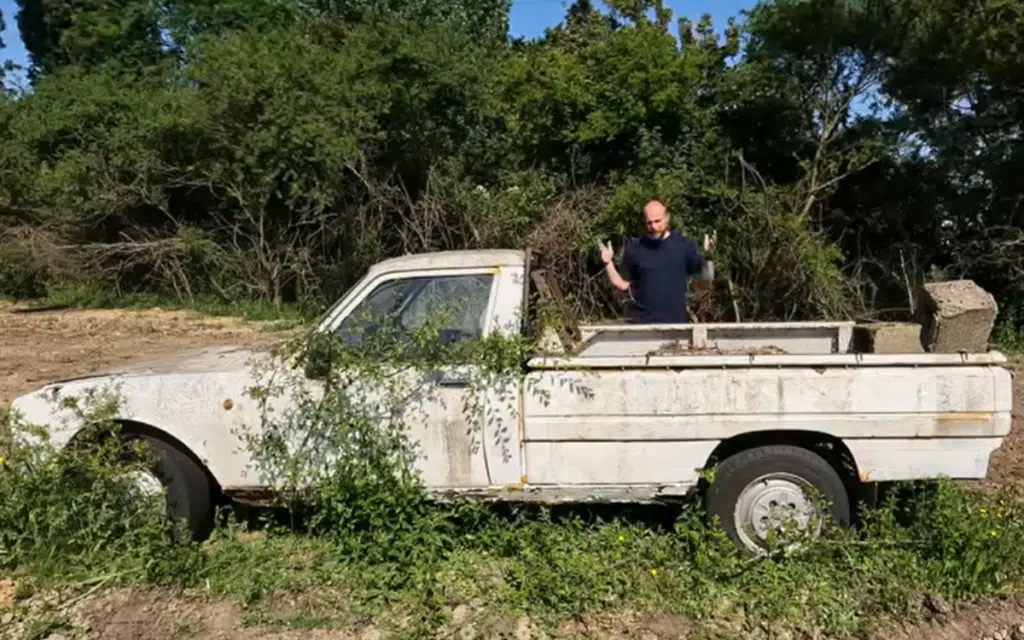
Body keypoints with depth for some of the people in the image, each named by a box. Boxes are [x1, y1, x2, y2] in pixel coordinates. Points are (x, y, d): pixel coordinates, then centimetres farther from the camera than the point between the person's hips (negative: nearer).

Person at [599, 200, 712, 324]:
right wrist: (608, 263, -8)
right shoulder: (634, 248, -1)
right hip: (642, 322, 0)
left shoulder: (684, 245, -2)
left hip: (675, 322, 1)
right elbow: (622, 284, 5)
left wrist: (707, 257, -13)